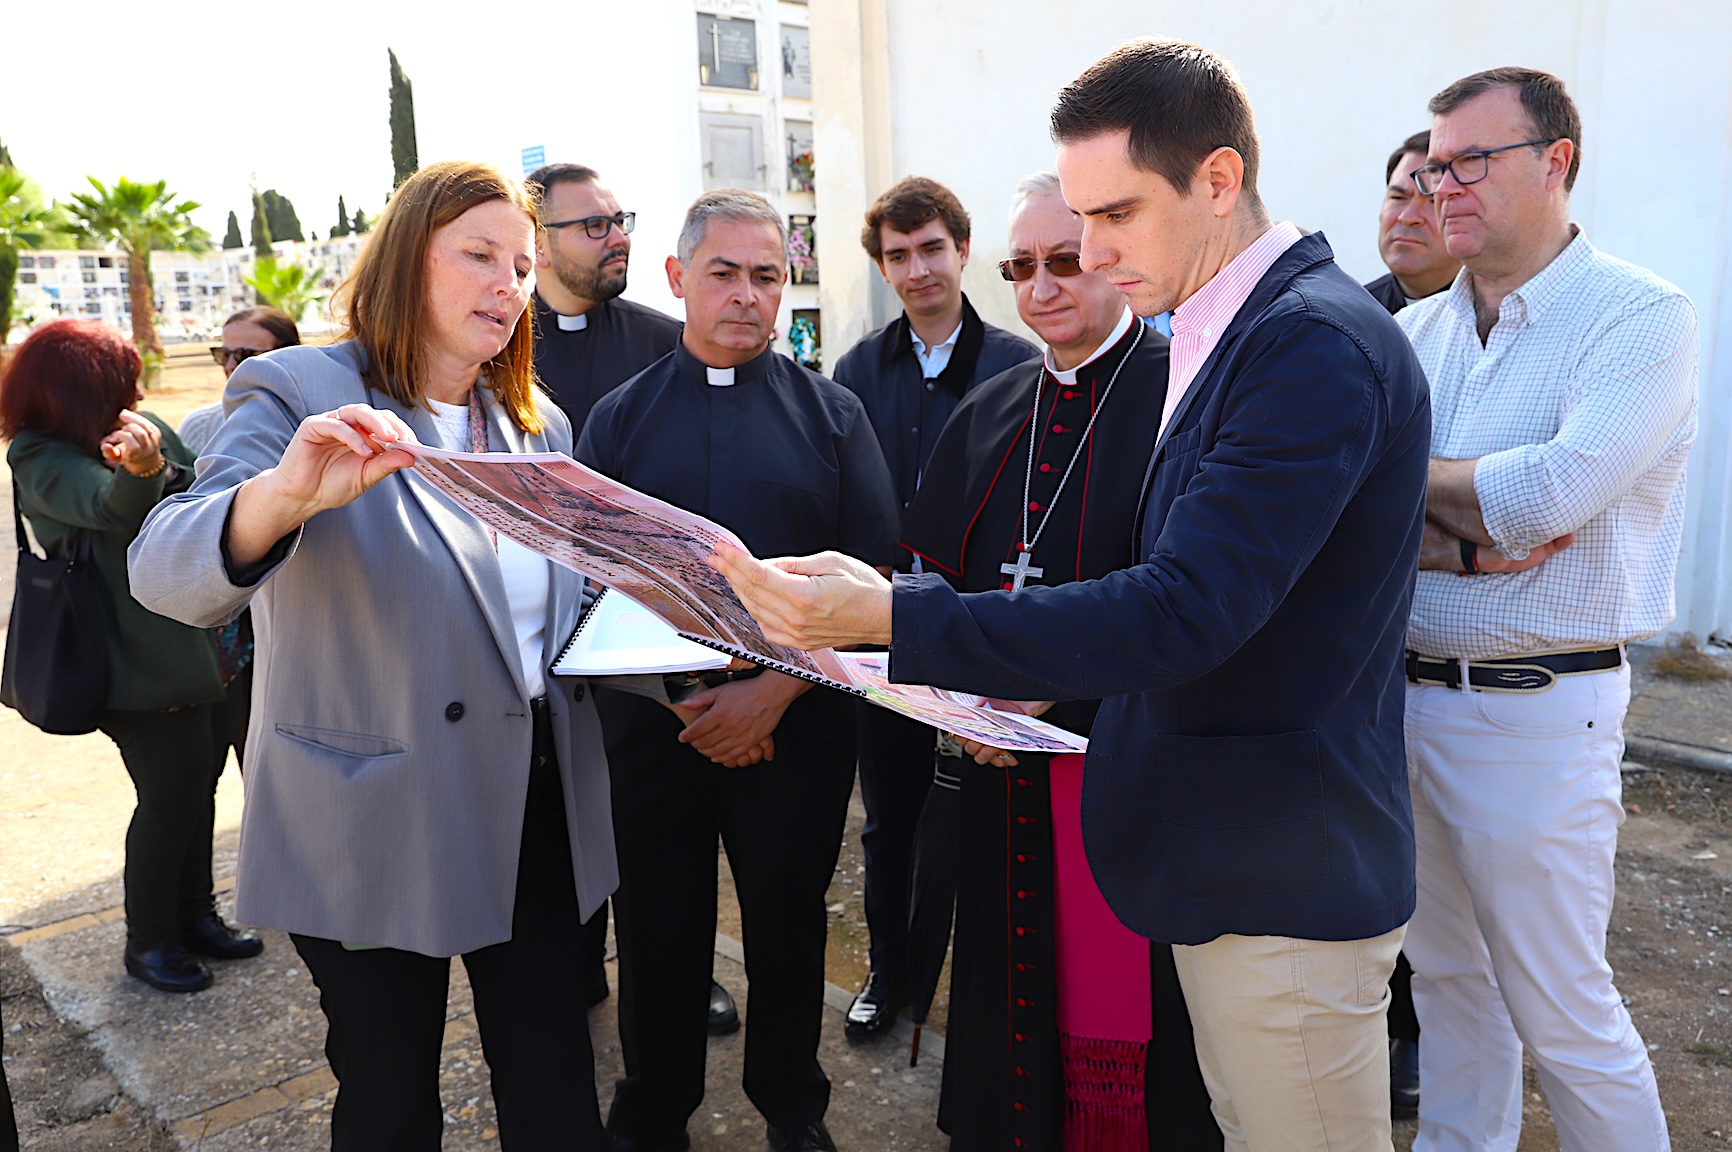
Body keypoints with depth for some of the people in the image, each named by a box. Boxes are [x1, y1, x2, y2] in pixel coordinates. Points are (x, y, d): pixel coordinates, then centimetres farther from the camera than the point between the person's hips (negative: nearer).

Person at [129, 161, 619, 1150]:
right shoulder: (295, 394, -9)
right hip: (375, 833, -4)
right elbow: (167, 575, -24)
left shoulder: (541, 423, 8)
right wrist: (282, 497, -43)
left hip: (536, 810, 5)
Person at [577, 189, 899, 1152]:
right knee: (658, 935, 11)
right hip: (653, 729, 1)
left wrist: (774, 690, -14)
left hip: (797, 727, 0)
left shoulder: (832, 414, 2)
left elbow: (869, 575, -4)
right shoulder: (619, 419, 5)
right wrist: (683, 700, -11)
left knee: (789, 925, 12)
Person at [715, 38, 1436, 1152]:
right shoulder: (1223, 335, 10)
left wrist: (895, 615, -30)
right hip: (1228, 852, 9)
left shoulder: (1314, 343, -21)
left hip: (1286, 875, -9)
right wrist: (1051, 672, 4)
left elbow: (1186, 610, -28)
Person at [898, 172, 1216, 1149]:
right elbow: (936, 581, 12)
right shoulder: (988, 416, 12)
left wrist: (1057, 689, -23)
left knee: (1126, 1020, 6)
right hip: (1007, 777, 6)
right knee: (1016, 998, 16)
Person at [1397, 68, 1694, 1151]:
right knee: (1445, 979, 19)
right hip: (1404, 690, 6)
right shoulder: (1415, 332, 8)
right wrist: (1467, 540, -18)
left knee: (1562, 1012, 7)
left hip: (1536, 716, -5)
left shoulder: (1643, 317, -9)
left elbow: (1549, 496, -24)